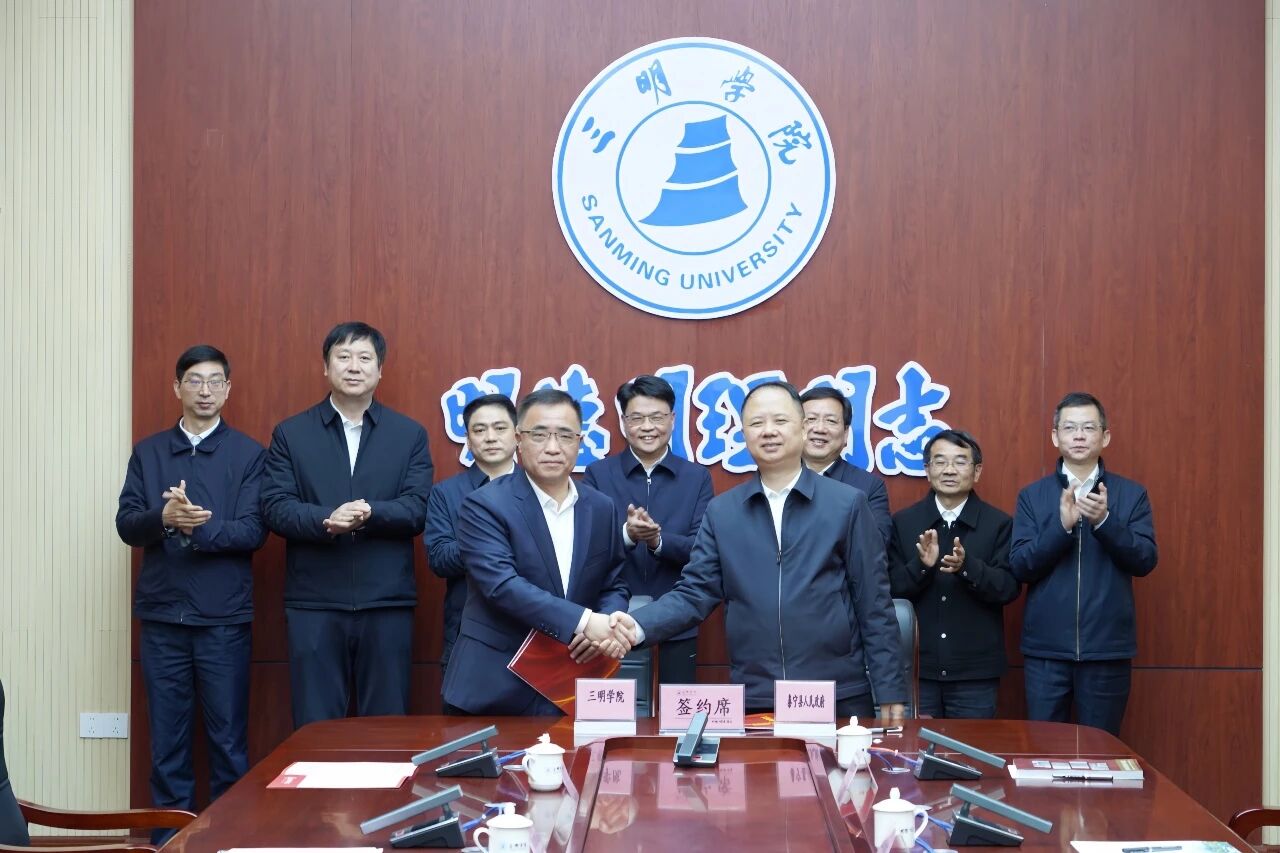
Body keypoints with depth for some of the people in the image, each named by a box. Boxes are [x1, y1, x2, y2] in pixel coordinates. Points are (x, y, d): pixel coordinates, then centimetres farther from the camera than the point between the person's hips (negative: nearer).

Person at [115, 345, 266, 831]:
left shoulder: (249, 455, 2)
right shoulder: (147, 453, 9)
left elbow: (254, 531, -7)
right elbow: (126, 525, 1)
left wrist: (202, 526, -22)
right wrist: (164, 518, -20)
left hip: (224, 617, -2)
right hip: (161, 615, 2)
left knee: (228, 740, 3)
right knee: (167, 740, 7)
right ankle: (170, 838, 17)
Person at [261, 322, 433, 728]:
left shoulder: (410, 434, 8)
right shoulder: (290, 434, 8)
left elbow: (418, 510, -2)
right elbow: (276, 507, -3)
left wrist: (369, 513, -21)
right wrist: (325, 520, -21)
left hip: (387, 603, 0)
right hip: (313, 604, 0)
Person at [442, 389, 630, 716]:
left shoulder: (602, 509, 7)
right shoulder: (485, 505, -8)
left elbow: (615, 586, 12)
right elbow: (501, 584, -20)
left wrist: (607, 628, -11)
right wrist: (583, 621, -27)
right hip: (494, 688, -4)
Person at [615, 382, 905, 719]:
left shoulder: (847, 503, 2)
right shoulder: (721, 511, 7)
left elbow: (873, 606, 1)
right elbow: (695, 592, 3)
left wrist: (890, 691, -2)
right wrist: (638, 626, -15)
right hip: (753, 702, 2)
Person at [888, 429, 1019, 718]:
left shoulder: (999, 524, 2)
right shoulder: (902, 522, 5)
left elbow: (1009, 589, -6)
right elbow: (891, 590, 0)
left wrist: (967, 566, -22)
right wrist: (922, 565, -19)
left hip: (975, 671, -1)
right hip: (915, 667, 1)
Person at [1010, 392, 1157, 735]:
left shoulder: (1131, 494, 4)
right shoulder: (1032, 496, 5)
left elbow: (1145, 561, -5)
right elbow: (1020, 566, -4)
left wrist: (1105, 521, -20)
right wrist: (1062, 525, -19)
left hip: (1107, 648, 0)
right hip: (1046, 647, 0)